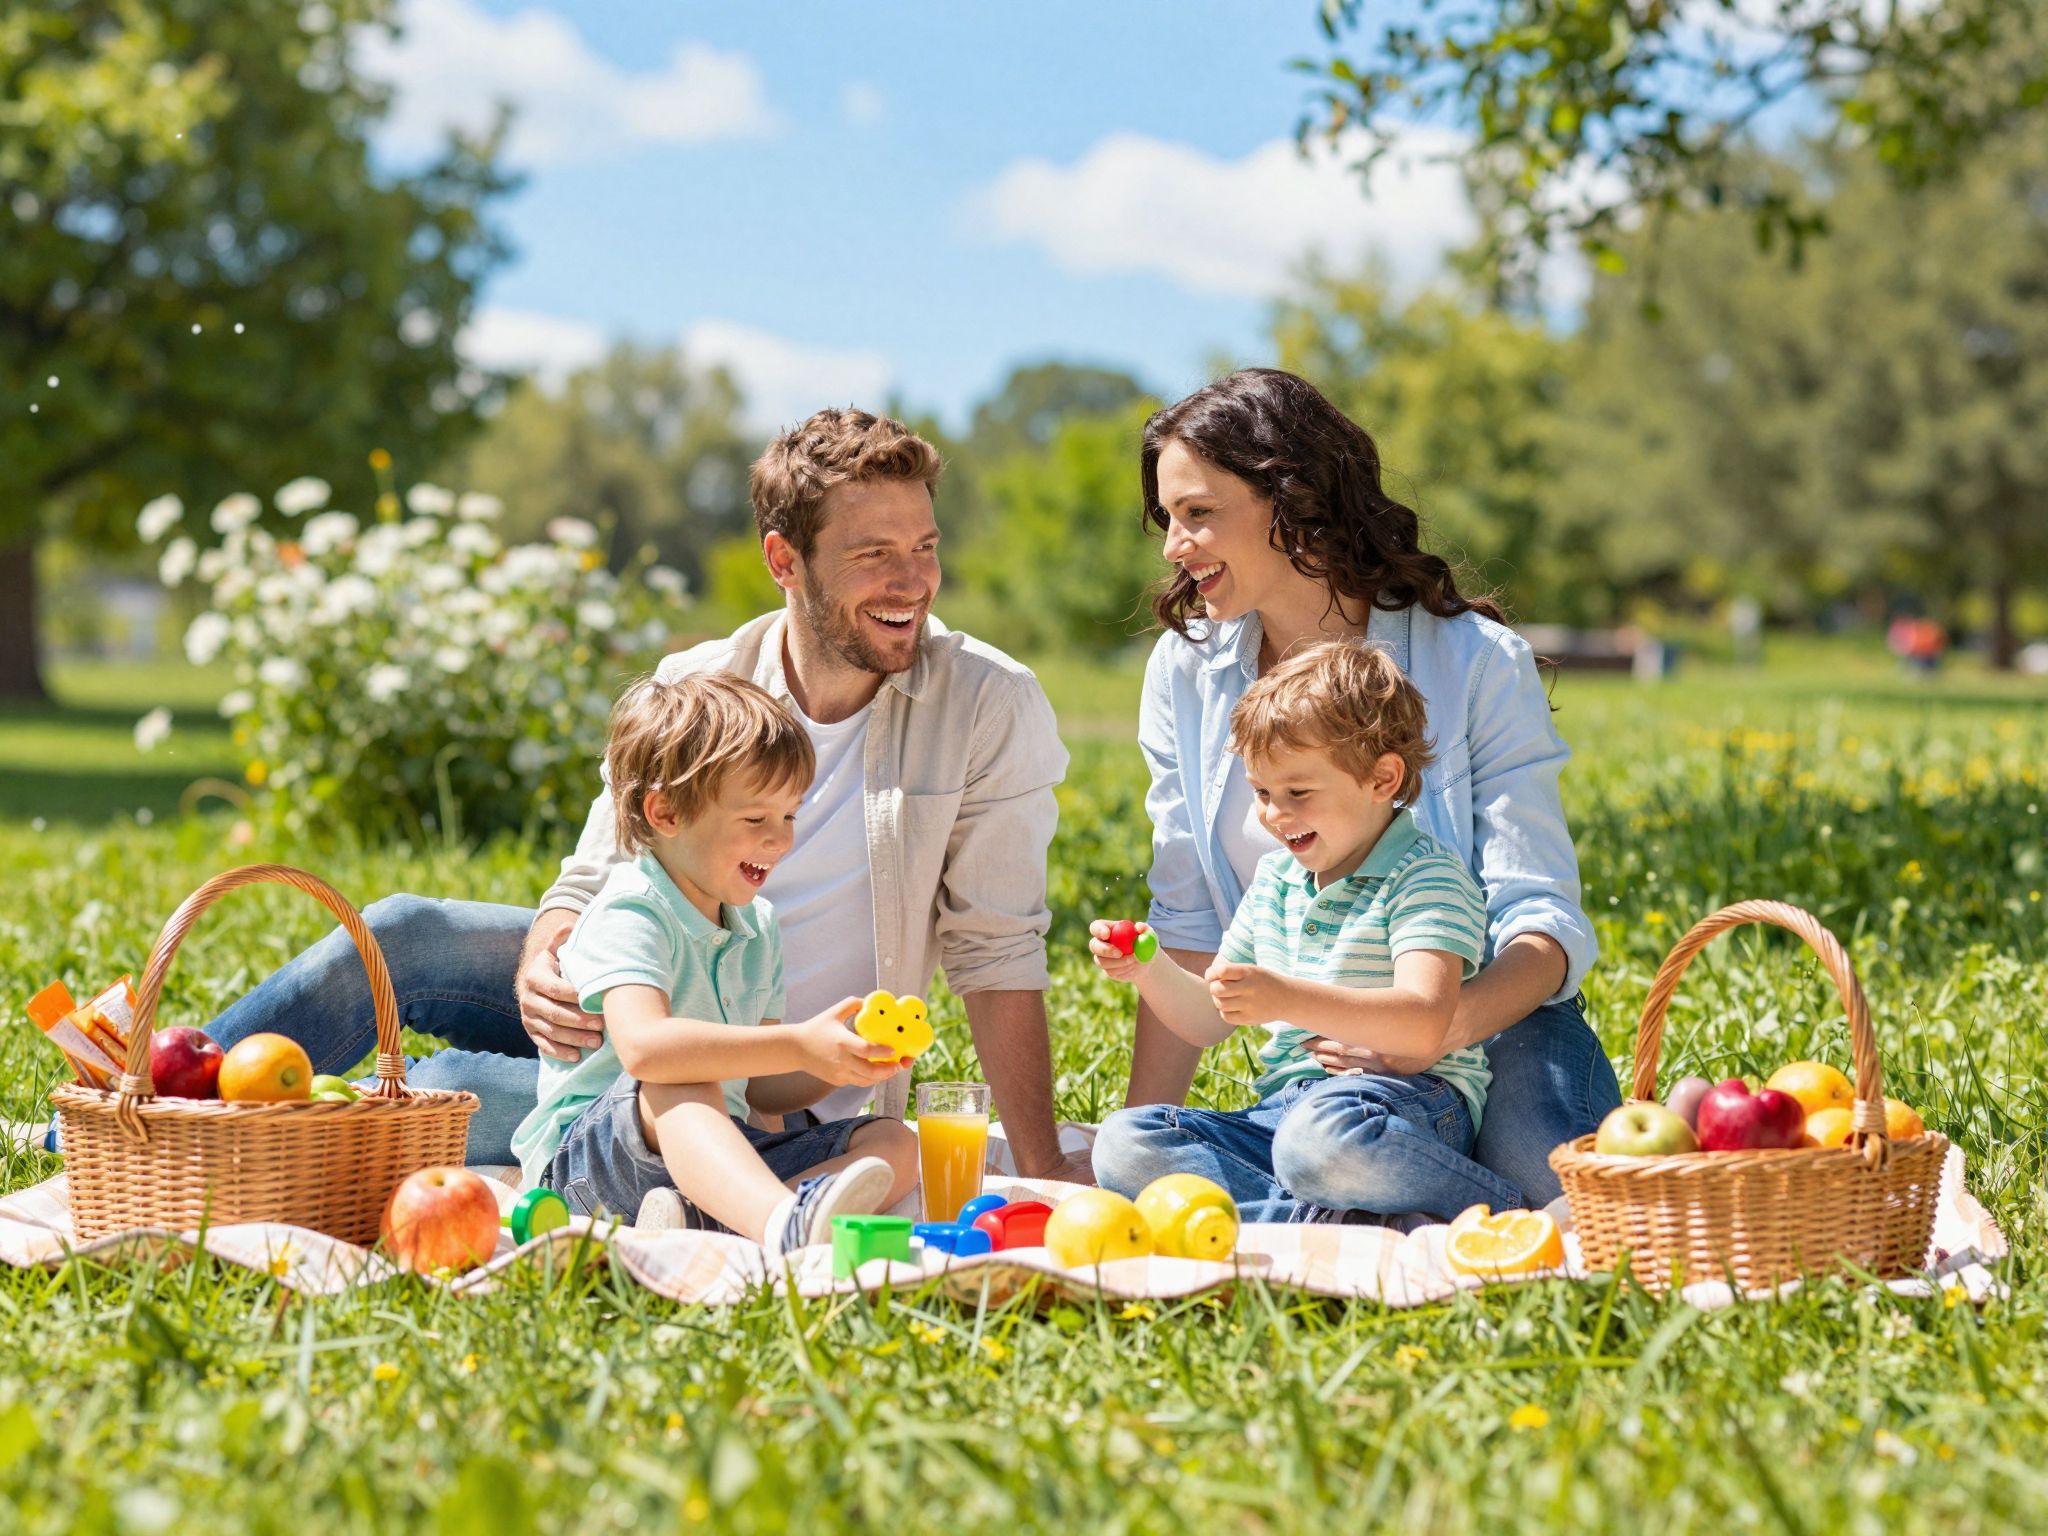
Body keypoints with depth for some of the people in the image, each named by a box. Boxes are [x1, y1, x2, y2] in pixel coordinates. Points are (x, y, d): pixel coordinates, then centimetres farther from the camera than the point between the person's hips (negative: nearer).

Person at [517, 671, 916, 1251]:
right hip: (586, 1154, -8)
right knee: (680, 1087, -37)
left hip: (718, 1154, 8)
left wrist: (840, 1066, -5)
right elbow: (643, 1046, -35)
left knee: (894, 1144, -8)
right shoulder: (631, 914, -14)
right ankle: (783, 1225, -66)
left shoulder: (757, 929, 14)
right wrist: (800, 1045, -37)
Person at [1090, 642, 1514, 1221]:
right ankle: (1320, 1220, -30)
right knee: (1123, 1143, -15)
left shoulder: (1425, 877, -7)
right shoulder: (1275, 880, 19)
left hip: (1412, 1099, -8)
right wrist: (1150, 969, 3)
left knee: (1323, 1134, -43)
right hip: (1283, 1105, 8)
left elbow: (1425, 1027, -23)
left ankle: (1509, 1217, -20)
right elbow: (1210, 1020, 25)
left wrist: (1288, 998, -35)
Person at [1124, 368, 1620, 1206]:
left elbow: (1543, 921, -14)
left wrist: (1443, 1025, -36)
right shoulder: (1186, 673, 2)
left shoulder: (1478, 663, -10)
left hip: (1491, 1025, -3)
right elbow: (1189, 932, 3)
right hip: (1322, 1059, 3)